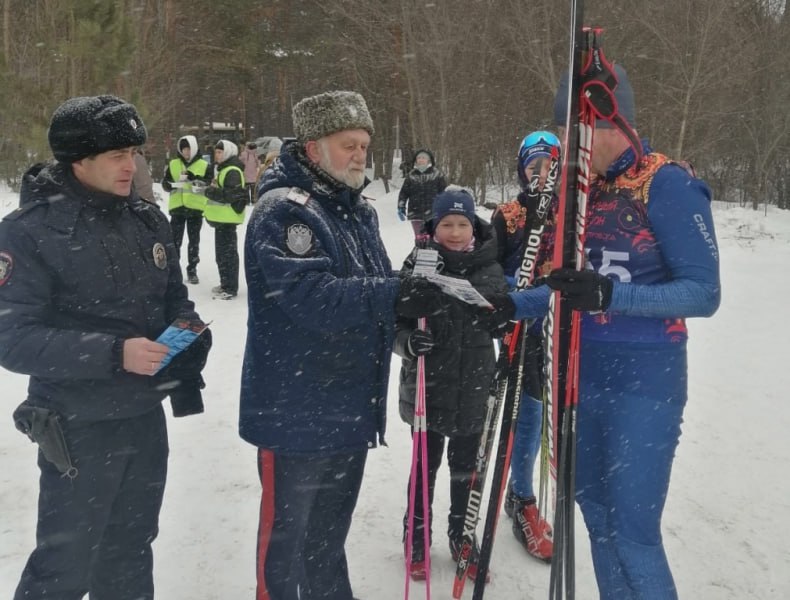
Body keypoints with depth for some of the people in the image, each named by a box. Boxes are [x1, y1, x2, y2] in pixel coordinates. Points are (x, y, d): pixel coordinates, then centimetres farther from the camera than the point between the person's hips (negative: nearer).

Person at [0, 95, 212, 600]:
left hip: (147, 419, 5)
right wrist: (112, 353, -26)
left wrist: (191, 339, -7)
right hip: (79, 429, -5)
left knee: (130, 552, 22)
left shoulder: (148, 220, 3)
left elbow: (176, 301, 13)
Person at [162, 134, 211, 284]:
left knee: (194, 241, 9)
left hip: (195, 208, -1)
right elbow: (165, 183, 6)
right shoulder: (173, 164, 6)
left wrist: (195, 179, -22)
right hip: (177, 207, 1)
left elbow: (210, 185, -8)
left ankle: (192, 270, 19)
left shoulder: (204, 165, 0)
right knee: (175, 240, 6)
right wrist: (171, 185, -16)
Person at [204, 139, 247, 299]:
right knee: (221, 252, 16)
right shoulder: (222, 169, 18)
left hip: (227, 219, -11)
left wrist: (210, 192, -19)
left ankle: (231, 288, -2)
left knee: (228, 253, -6)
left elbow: (231, 194, -25)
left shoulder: (232, 171, -15)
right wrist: (208, 188, 9)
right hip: (221, 218, 11)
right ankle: (225, 284, 26)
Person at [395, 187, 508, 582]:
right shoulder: (418, 267, -9)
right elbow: (397, 324, -6)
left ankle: (462, 537, 37)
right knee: (426, 465, 13)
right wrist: (408, 341, -25)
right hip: (427, 388, -2)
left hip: (473, 390, 2)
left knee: (465, 467, 16)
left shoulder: (490, 270, -1)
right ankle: (417, 538, 33)